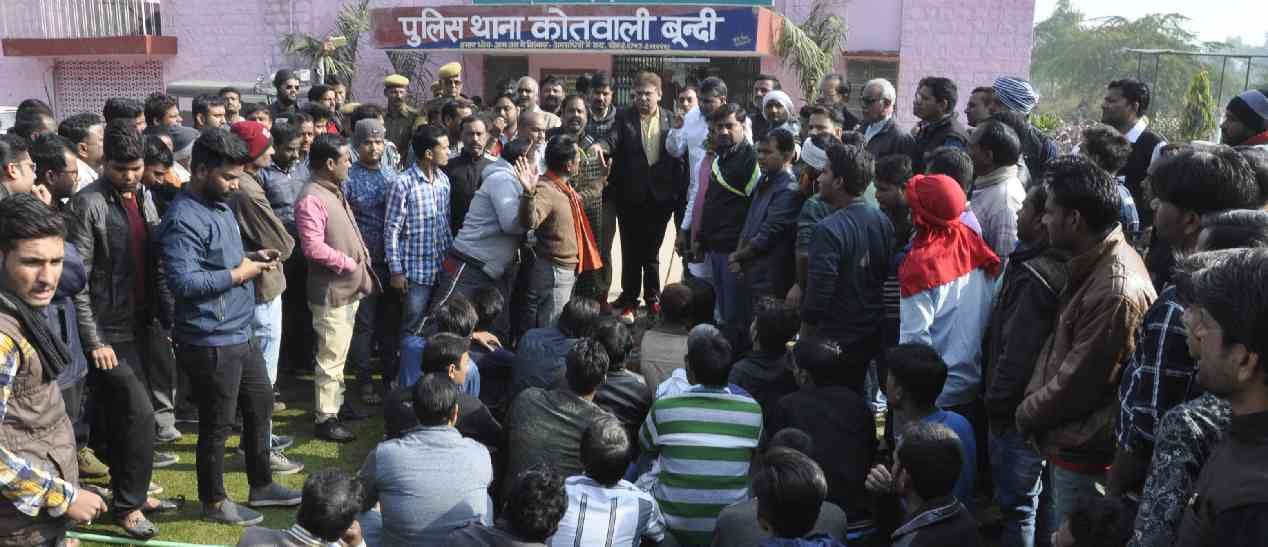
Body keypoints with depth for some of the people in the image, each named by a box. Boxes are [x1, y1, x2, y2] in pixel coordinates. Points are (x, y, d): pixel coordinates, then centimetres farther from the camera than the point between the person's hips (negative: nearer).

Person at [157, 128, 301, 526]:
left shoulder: (219, 204, 11)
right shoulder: (184, 219, -20)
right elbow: (184, 282, -29)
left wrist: (250, 258, 4)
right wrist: (237, 274, -19)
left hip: (241, 334, 10)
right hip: (211, 343, -10)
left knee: (261, 406, 20)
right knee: (217, 425, 6)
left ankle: (261, 485, 37)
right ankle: (213, 502, 24)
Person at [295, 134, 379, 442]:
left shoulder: (335, 192, 12)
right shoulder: (312, 199, -20)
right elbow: (313, 248, -27)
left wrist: (362, 254, 7)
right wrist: (349, 264, -18)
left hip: (348, 288, 10)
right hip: (332, 292, -10)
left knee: (339, 354, 20)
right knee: (331, 357, -3)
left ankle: (336, 404, 33)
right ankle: (325, 419, 6)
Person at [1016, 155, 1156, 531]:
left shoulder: (1117, 292, -29)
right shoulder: (1094, 264, 3)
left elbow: (1075, 386, -23)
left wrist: (1026, 416, -8)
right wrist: (1034, 400, 5)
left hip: (1085, 457, -9)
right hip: (1071, 445, 9)